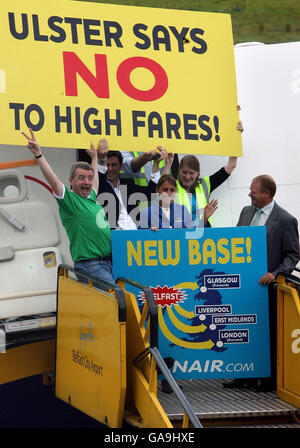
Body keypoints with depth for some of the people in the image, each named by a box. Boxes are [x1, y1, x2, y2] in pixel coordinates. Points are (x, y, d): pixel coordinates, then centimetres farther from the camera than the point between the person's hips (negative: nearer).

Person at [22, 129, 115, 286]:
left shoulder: (91, 197, 16)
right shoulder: (70, 200, -7)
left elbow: (95, 181, 38)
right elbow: (53, 180, -21)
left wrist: (94, 157, 48)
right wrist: (38, 155, -31)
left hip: (108, 262, 8)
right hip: (90, 265, -8)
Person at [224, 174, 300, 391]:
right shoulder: (247, 211, 10)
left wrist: (275, 274, -19)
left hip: (268, 285, -6)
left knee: (269, 332, 1)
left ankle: (271, 379, 11)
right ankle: (247, 375, 19)